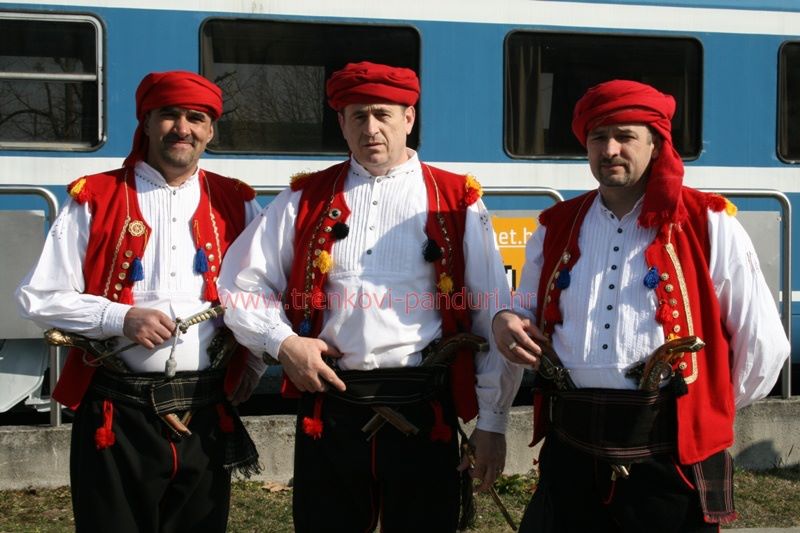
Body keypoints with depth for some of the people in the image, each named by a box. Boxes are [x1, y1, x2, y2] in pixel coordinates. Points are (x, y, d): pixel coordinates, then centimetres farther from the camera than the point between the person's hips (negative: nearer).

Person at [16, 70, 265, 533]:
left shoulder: (236, 205, 9)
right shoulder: (95, 200, 2)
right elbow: (38, 298, 0)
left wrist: (249, 372, 6)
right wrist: (121, 318, -12)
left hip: (207, 416, 2)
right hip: (117, 413, -2)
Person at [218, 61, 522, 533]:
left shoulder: (456, 203, 3)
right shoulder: (307, 200, 9)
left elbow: (494, 320, 3)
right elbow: (242, 285, 11)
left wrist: (492, 422, 0)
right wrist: (283, 342, -6)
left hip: (424, 409, -1)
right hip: (329, 408, 2)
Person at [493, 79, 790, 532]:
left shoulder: (708, 225, -2)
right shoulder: (557, 227, 12)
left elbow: (762, 344, 1)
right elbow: (533, 316, 24)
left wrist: (712, 412, 9)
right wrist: (507, 324, 2)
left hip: (671, 453, -4)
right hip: (571, 450, 4)